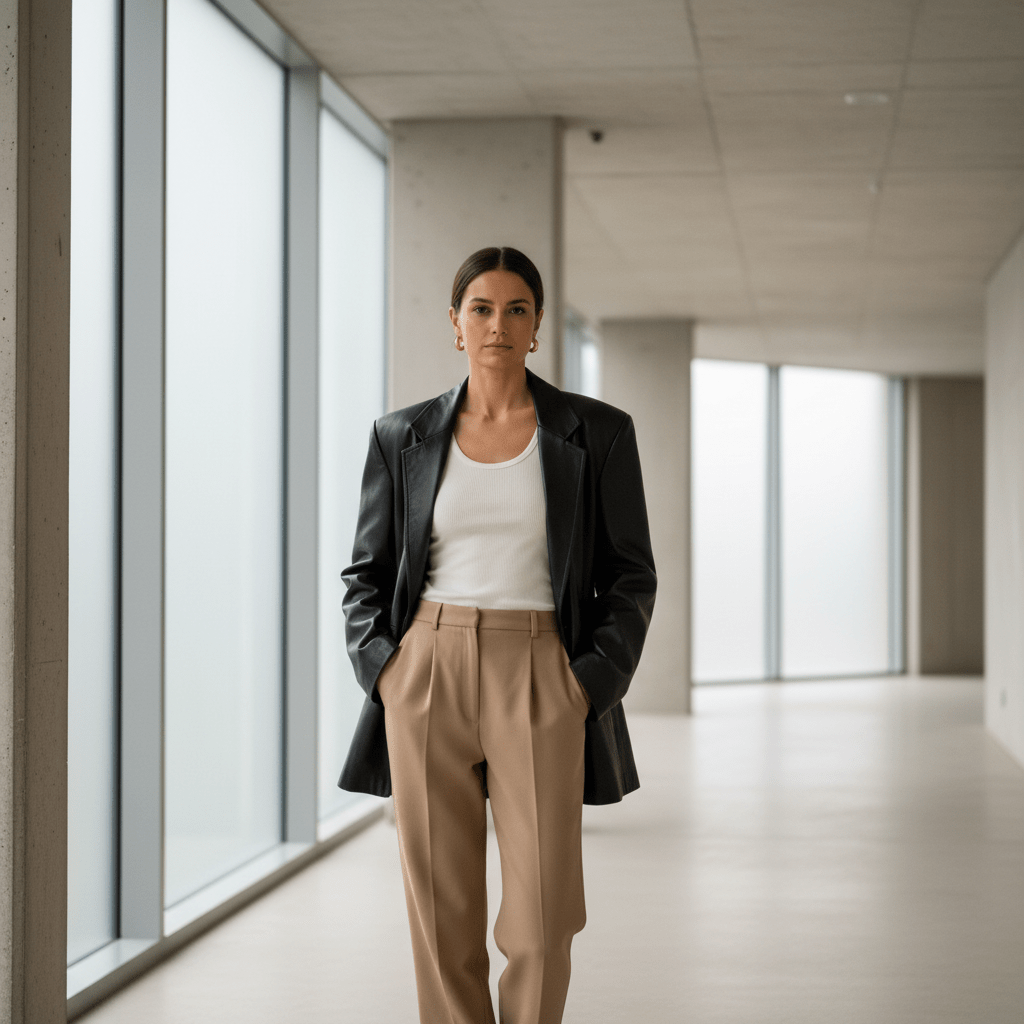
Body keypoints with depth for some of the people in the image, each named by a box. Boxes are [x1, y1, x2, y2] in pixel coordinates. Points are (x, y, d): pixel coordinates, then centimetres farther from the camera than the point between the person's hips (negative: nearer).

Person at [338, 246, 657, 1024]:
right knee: (442, 907, 2)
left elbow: (631, 575, 5)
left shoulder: (597, 433, 3)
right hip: (427, 676, 1)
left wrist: (592, 678, -7)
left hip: (540, 679, -1)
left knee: (543, 915, -5)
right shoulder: (404, 437, 7)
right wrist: (382, 665, -3)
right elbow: (367, 571, 13)